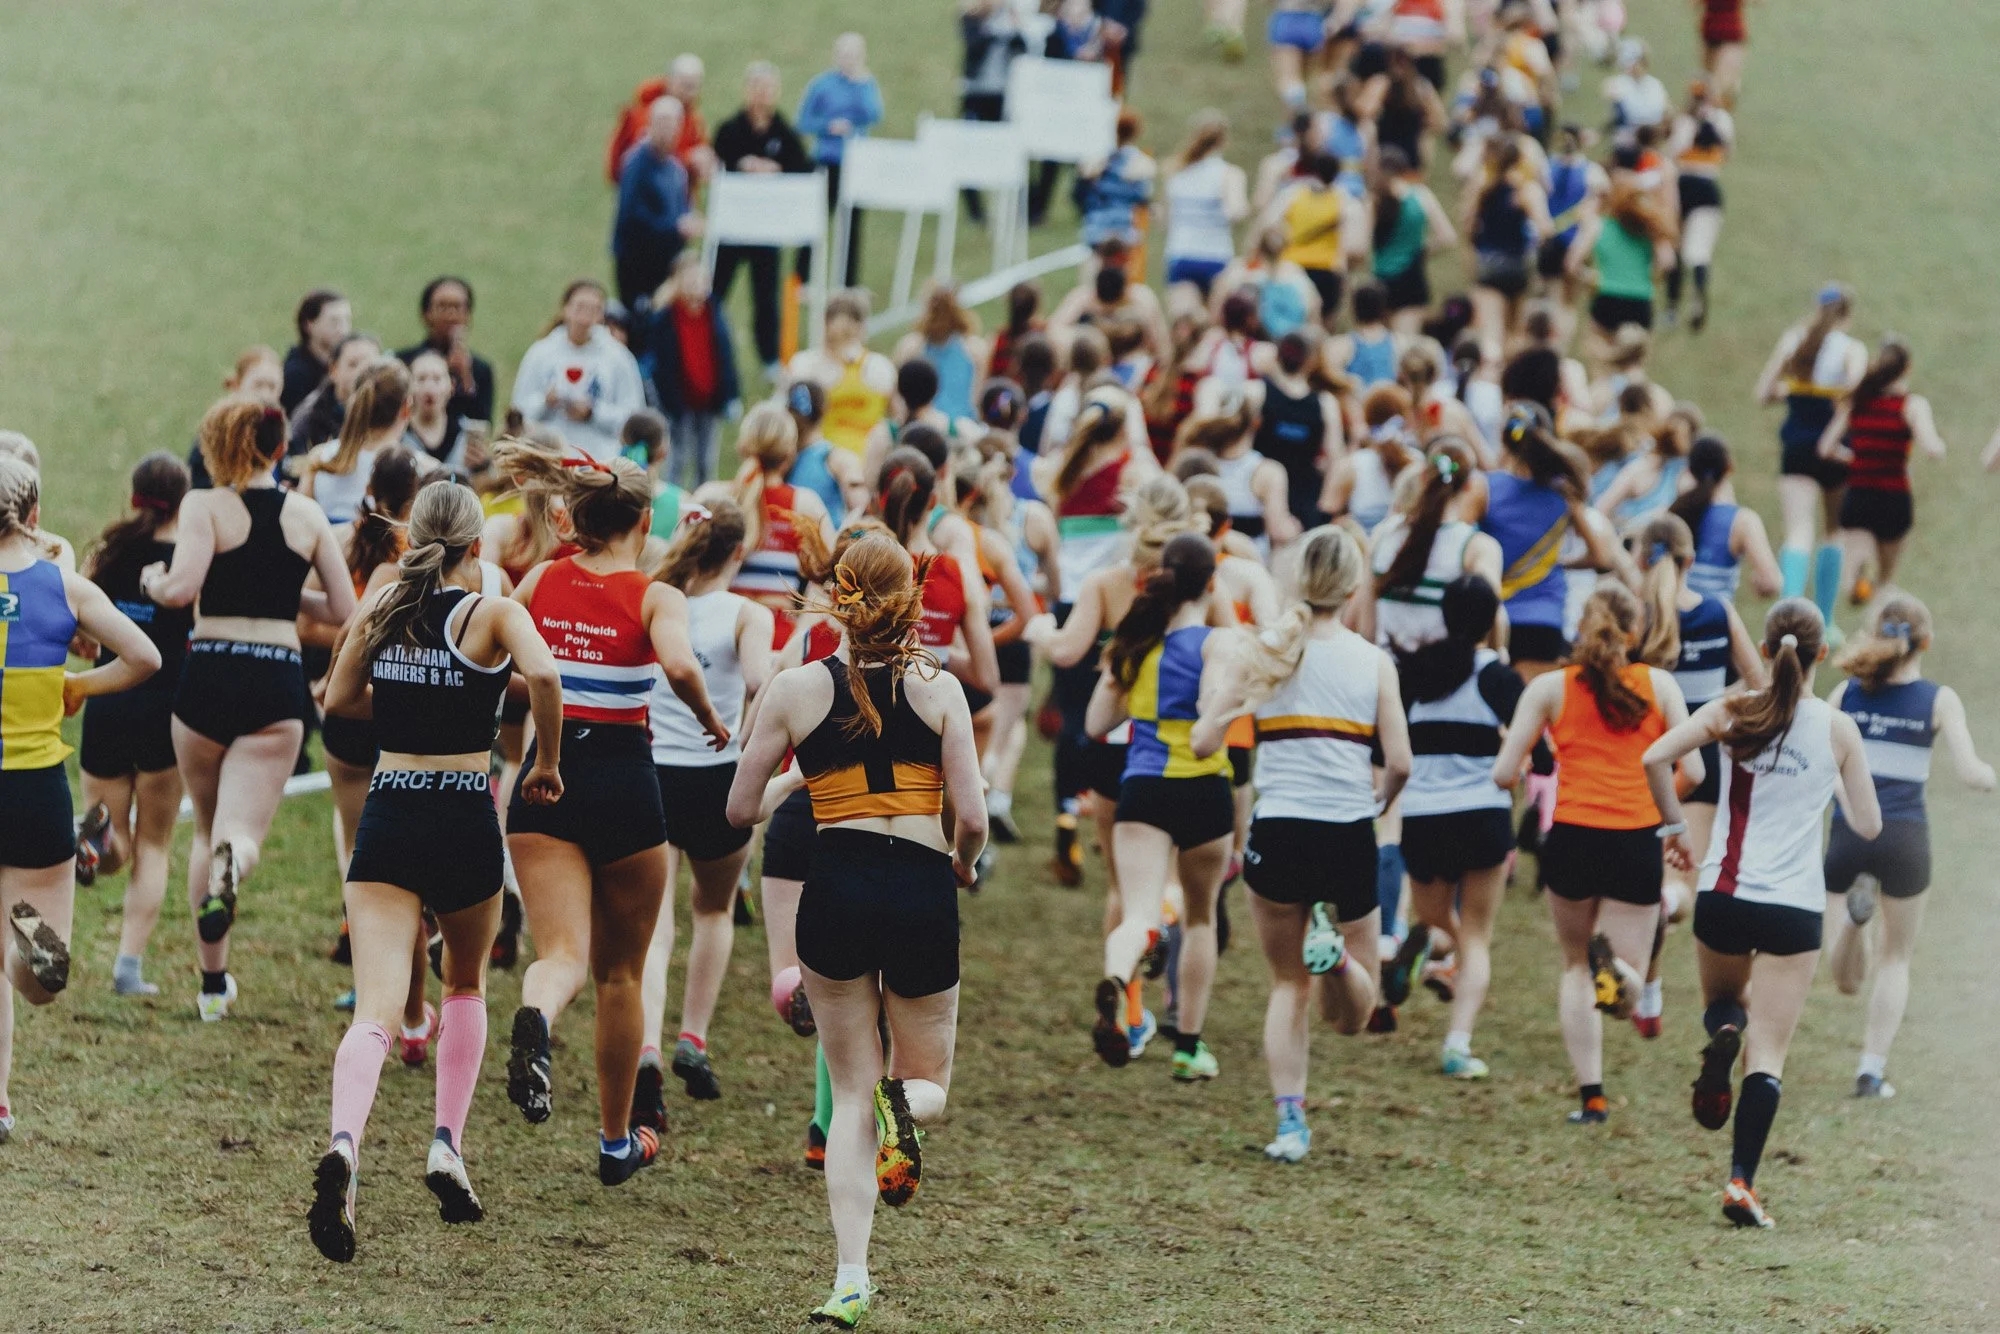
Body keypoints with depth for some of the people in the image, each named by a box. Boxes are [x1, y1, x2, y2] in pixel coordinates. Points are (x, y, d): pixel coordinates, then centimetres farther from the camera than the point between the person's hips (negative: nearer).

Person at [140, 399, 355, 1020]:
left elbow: (182, 588, -16)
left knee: (207, 828, 18)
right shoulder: (308, 515, 8)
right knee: (241, 830, -2)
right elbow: (345, 611, 9)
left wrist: (152, 581, 6)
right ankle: (232, 864, -42)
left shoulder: (205, 506, -2)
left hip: (209, 674, -1)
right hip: (279, 682, 1)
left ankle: (214, 981, 21)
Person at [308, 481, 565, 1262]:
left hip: (387, 815, 2)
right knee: (466, 985, 25)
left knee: (375, 1011, -9)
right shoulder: (494, 613, -3)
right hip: (465, 819, -1)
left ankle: (344, 1144, -35)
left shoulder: (381, 606, 8)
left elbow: (339, 700, 19)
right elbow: (542, 674, -22)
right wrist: (548, 762, -8)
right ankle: (447, 1145, 14)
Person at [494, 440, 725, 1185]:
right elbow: (678, 665, -25)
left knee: (563, 953, -7)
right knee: (620, 972, 16)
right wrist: (710, 722, -7)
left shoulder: (540, 582, 4)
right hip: (624, 781, -2)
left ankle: (535, 1019, -45)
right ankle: (617, 1140, 27)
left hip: (545, 777, 2)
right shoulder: (654, 597, -6)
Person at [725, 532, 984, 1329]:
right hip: (924, 892, 0)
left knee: (851, 1095, 11)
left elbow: (741, 810, 5)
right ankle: (903, 1099, -21)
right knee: (927, 1082, 18)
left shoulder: (795, 689, 0)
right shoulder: (939, 688, 0)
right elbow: (973, 818, -3)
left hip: (836, 888, 0)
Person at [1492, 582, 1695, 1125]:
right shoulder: (1659, 684, 3)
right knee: (1626, 992, 9)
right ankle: (1615, 962, -28)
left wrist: (1526, 773, 23)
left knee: (1576, 968, 21)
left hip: (1571, 837, 1)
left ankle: (1591, 1095, 10)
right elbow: (1693, 772, -1)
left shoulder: (1550, 687, 3)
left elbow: (1504, 773, -1)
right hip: (1636, 843, -1)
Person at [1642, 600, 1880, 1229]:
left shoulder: (1734, 712, -1)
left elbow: (1656, 757, -12)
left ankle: (1723, 1034, -8)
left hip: (1724, 895, 1)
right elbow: (1867, 824, 2)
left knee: (1724, 1003, 29)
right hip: (1795, 906, -1)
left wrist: (1673, 826, 2)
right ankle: (1741, 1180, -11)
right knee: (1768, 1053, 3)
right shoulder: (1838, 729, -2)